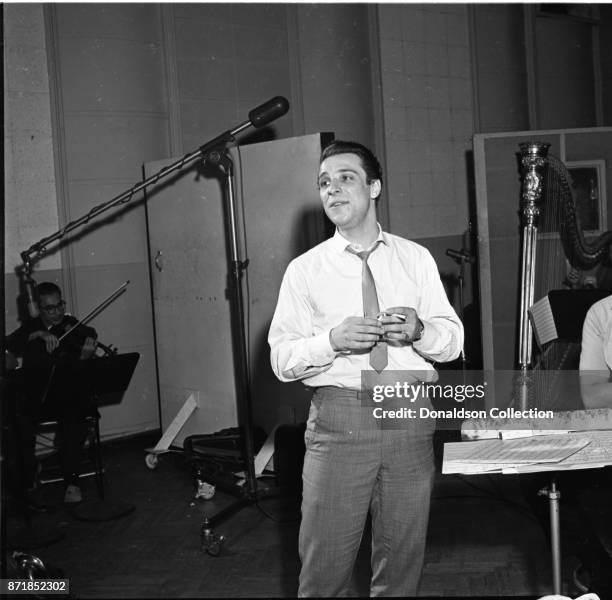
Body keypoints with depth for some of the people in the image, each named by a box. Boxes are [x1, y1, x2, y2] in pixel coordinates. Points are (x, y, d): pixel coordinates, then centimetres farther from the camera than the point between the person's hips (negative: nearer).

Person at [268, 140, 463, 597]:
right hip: (339, 418, -2)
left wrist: (419, 330, -13)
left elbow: (453, 340, 9)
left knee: (403, 556, 12)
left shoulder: (416, 259, 10)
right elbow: (282, 359, 0)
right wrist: (332, 340, -18)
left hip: (411, 418, 2)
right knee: (325, 563, 0)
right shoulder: (304, 270, 5)